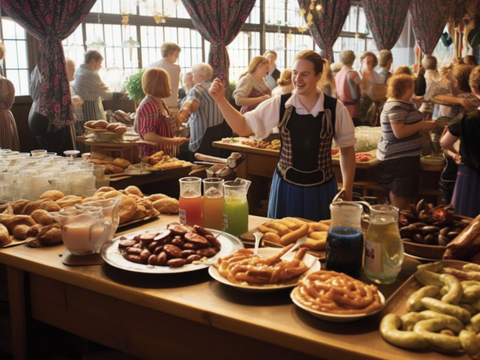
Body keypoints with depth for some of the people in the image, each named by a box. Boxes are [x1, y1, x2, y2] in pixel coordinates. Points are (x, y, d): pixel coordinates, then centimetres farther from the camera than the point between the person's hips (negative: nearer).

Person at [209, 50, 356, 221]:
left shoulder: (335, 109, -8)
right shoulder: (279, 105, -6)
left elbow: (347, 148, 2)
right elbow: (243, 127, -4)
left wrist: (347, 190, 1)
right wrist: (220, 99, -16)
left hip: (321, 190, -1)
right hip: (286, 187, 1)